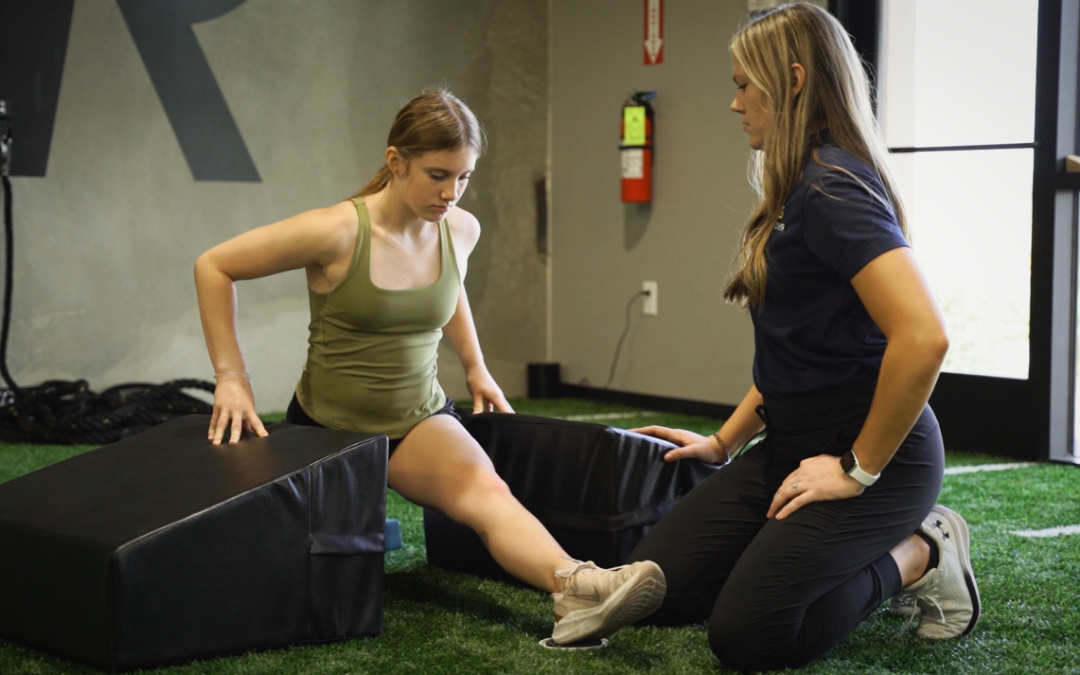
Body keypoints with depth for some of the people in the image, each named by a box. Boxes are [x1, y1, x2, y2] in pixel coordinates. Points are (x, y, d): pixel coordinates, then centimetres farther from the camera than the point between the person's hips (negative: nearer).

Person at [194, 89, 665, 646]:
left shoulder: (461, 229, -5)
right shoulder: (337, 232, -22)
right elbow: (213, 267, -15)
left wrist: (475, 366, 17)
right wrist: (231, 377, -17)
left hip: (419, 417, 2)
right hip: (328, 425, -2)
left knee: (485, 490, -30)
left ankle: (578, 588, -53)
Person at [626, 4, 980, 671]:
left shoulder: (833, 191, -19)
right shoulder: (799, 190, 13)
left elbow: (923, 337, -31)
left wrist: (860, 468, -21)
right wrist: (724, 442, 18)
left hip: (871, 457, -10)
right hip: (795, 444, 10)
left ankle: (919, 557, 3)